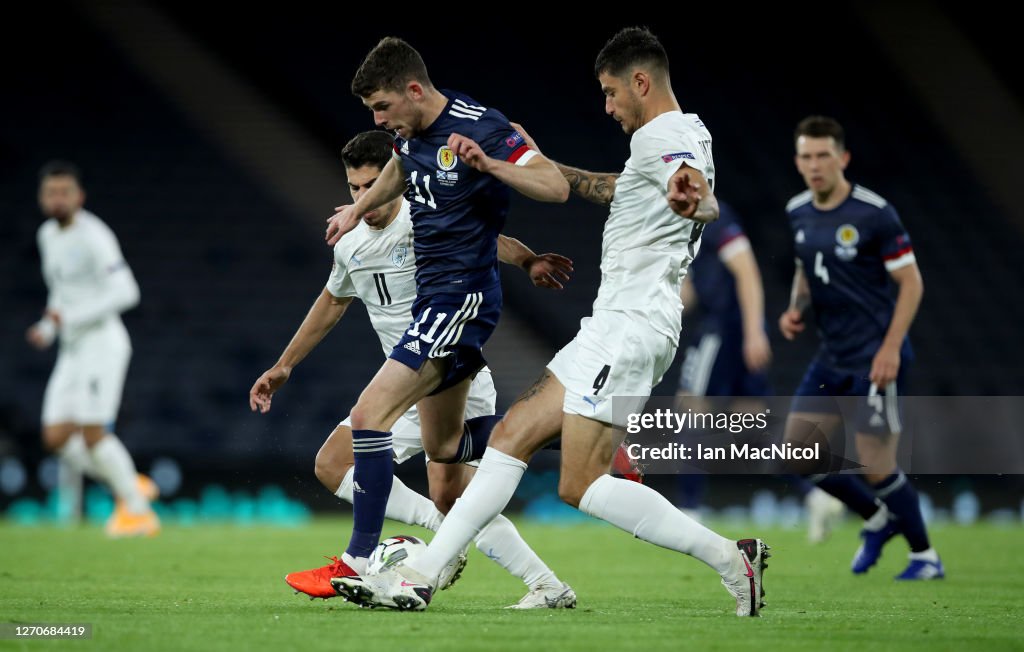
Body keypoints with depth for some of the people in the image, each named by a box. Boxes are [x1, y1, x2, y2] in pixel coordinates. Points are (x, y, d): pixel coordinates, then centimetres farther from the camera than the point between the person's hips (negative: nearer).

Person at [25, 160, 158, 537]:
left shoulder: (93, 236, -13)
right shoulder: (48, 236, 14)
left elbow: (125, 293, -19)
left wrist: (73, 317, -22)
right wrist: (48, 329, 13)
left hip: (102, 341, -8)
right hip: (72, 350, 8)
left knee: (92, 432, -15)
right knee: (57, 439, -1)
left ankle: (138, 510, -2)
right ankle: (131, 487, 13)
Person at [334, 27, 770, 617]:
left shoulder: (661, 136, -12)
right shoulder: (687, 135, 19)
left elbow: (708, 204, -34)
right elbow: (621, 191, 39)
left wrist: (692, 199, -57)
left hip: (629, 326, -10)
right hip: (616, 328, 10)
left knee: (582, 485, -15)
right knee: (512, 436, 6)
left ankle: (731, 558, -12)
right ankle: (421, 578, 5)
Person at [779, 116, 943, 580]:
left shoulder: (874, 213, -15)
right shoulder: (798, 212, 6)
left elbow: (911, 282, -12)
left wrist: (891, 348, -19)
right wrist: (795, 310, 3)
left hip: (876, 359, -7)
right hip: (831, 358, 7)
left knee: (875, 467, -7)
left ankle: (925, 556, 13)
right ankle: (877, 520, 24)